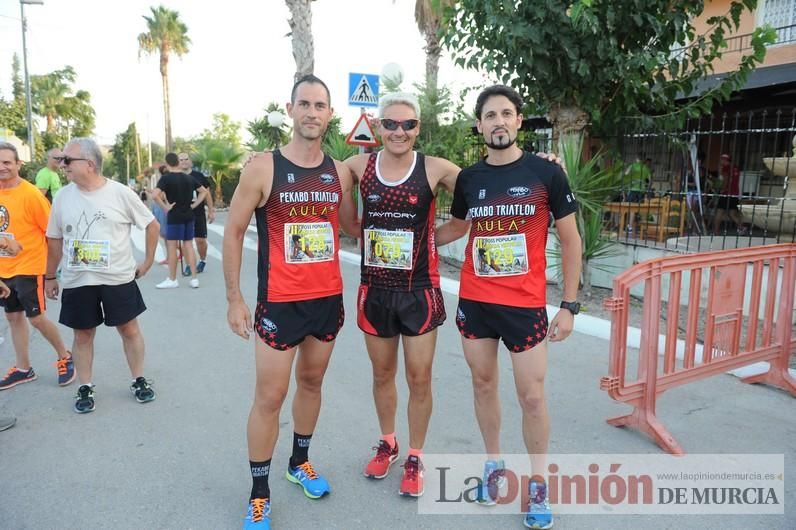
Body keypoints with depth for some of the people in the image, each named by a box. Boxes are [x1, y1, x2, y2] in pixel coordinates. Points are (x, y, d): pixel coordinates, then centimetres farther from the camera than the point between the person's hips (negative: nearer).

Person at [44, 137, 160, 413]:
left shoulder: (120, 193, -9)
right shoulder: (63, 197, 0)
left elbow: (152, 225, 0)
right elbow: (55, 240, 10)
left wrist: (148, 261, 1)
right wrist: (50, 276, 13)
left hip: (118, 279, -2)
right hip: (76, 282, 3)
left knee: (129, 329, 8)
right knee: (83, 335, 11)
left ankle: (139, 380, 24)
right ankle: (85, 388, 26)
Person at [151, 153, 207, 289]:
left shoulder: (166, 178, -10)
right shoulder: (189, 178, 8)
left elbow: (155, 195, -24)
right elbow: (204, 191, 16)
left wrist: (165, 207, -13)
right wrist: (194, 205, 10)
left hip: (174, 216, -6)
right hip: (188, 215, 6)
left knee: (171, 246, 3)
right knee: (188, 245, 10)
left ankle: (172, 280, 9)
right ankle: (194, 278, 9)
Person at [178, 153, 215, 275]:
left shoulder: (199, 176, 2)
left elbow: (207, 193, 6)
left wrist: (211, 210, 3)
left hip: (198, 213, -1)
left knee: (200, 239, 0)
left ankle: (203, 260, 24)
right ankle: (189, 265, 12)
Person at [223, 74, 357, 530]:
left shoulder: (340, 172, 3)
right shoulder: (263, 167, -8)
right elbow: (234, 232, -4)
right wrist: (235, 298, -6)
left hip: (329, 298, 5)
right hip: (280, 302, -4)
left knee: (312, 382, 18)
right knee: (270, 397, 2)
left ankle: (300, 462, 40)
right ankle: (259, 493, 20)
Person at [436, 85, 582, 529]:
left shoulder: (546, 173, -5)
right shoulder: (468, 178, 3)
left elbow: (570, 240, -1)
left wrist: (569, 305, -5)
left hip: (526, 305, -3)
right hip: (474, 302, 3)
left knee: (532, 395, 3)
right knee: (484, 384, 13)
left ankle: (538, 483, 23)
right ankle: (494, 464, 34)